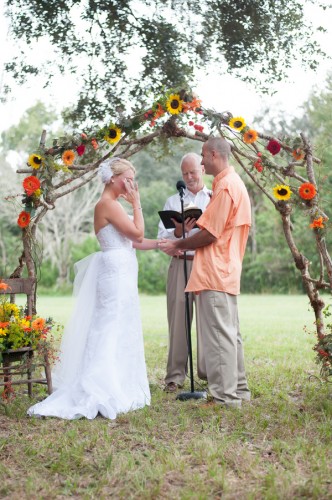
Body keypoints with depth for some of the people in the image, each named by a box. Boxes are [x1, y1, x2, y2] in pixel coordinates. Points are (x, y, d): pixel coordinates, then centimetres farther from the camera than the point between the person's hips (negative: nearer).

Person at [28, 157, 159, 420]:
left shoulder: (115, 205, 18)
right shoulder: (108, 204, -12)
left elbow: (134, 242, 15)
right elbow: (137, 233, -16)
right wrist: (136, 203, -8)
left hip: (121, 273, 10)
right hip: (117, 273, -10)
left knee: (121, 334, 12)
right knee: (113, 333, -8)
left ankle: (116, 390, 18)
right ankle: (102, 396, -5)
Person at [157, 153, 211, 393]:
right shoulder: (173, 201, 17)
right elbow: (162, 236, 7)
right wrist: (179, 231, -12)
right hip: (181, 264, 1)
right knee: (178, 318, -2)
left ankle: (209, 372, 8)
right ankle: (176, 374, 3)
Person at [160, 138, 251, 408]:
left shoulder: (225, 186, -14)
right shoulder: (235, 183, 18)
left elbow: (210, 234, -17)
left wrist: (178, 245, -5)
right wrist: (185, 242, 15)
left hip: (215, 273, -11)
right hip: (227, 271, 11)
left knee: (218, 334, -6)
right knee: (230, 333, 15)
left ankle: (226, 396, -1)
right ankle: (237, 389, 24)